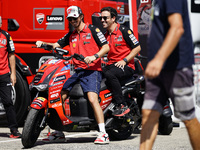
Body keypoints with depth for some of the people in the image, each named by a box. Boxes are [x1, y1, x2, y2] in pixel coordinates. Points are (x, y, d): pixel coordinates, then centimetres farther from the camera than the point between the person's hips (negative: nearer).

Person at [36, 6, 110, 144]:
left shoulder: (92, 30, 1)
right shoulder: (71, 35, 20)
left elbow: (106, 47, -5)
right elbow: (56, 45, 20)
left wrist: (94, 56, -21)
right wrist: (43, 43, 1)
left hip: (92, 70, -7)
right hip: (77, 71, 7)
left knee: (92, 99, -25)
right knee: (60, 96, 5)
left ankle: (103, 134, -28)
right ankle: (59, 132, 16)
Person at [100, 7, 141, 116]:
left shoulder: (124, 31, -4)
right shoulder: (105, 35, 17)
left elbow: (137, 47, -4)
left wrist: (124, 60, -13)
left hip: (126, 66, -7)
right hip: (111, 65, 7)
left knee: (110, 74, -36)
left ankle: (122, 106, -31)